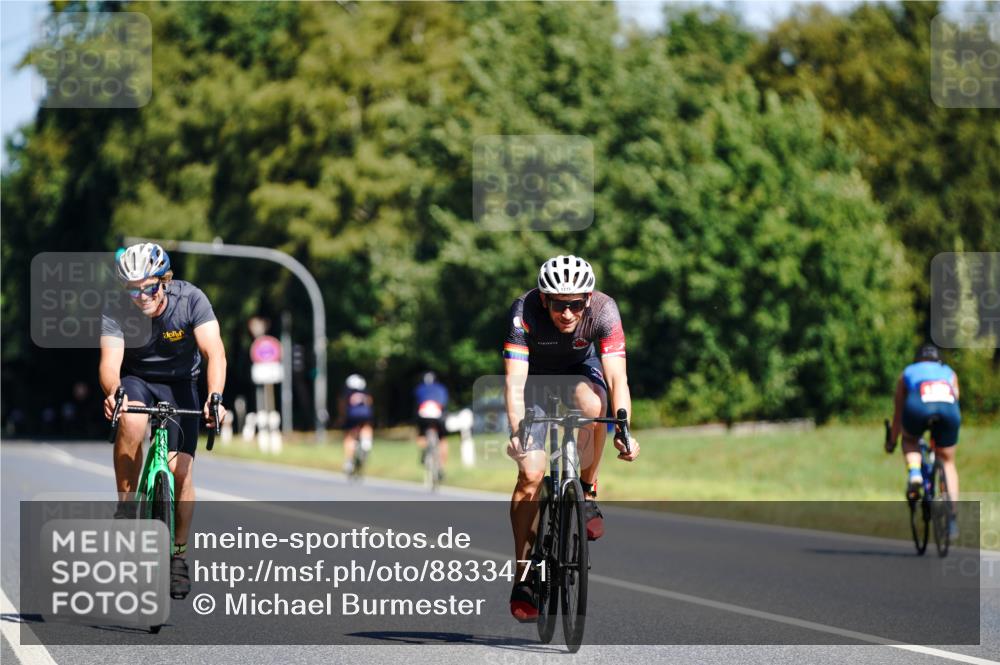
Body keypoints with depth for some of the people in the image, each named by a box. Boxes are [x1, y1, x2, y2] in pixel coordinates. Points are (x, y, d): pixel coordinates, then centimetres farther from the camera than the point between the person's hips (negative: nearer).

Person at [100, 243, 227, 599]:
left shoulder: (190, 299, -24)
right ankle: (125, 508, -18)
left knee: (181, 469, -13)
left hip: (179, 384, 0)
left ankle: (179, 553, 6)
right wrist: (113, 392, -57)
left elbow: (214, 351, -33)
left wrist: (214, 397, -51)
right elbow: (110, 361, -34)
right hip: (135, 381, 0)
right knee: (131, 422, -36)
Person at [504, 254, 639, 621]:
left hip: (580, 369, 0)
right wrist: (516, 432, -55)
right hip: (535, 374, 0)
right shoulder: (524, 311, -34)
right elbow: (514, 381, -40)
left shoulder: (603, 309, -32)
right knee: (531, 473, -13)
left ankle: (587, 492, -13)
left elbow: (617, 377, -38)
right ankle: (523, 576, -3)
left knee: (593, 405, -36)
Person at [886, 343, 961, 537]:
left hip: (918, 407, -1)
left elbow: (898, 413, 39)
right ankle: (952, 518, 10)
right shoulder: (949, 373, 39)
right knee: (947, 462, 19)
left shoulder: (908, 373, 36)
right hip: (948, 409, 1)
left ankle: (914, 473, 2)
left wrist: (892, 441, 51)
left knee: (910, 441, 32)